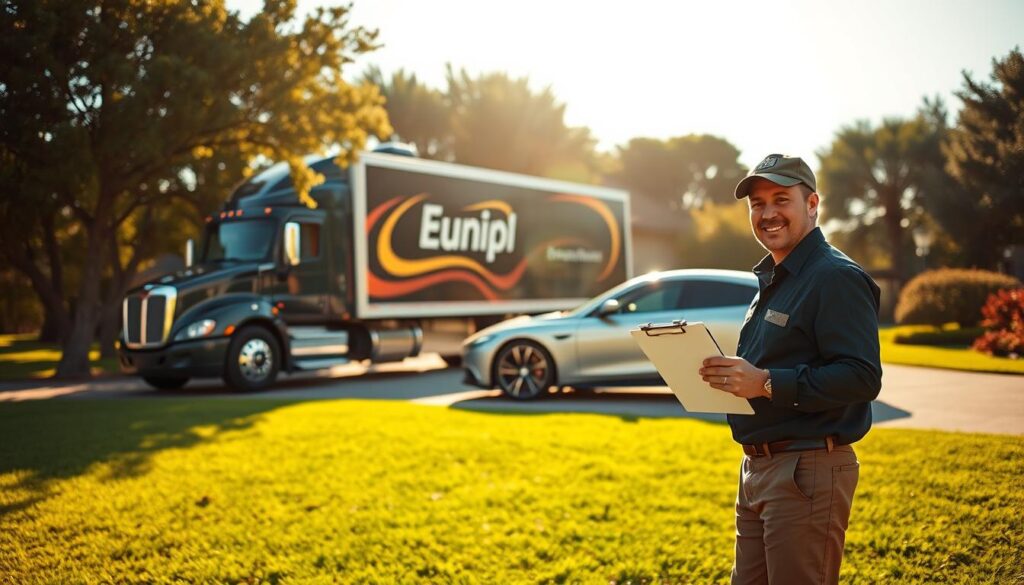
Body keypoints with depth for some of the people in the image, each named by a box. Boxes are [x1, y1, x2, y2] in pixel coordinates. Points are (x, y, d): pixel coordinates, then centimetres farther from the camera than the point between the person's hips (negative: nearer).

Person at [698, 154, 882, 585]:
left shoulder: (837, 278, -13)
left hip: (809, 470, -9)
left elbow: (862, 378, -23)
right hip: (757, 467, 9)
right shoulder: (771, 281, 16)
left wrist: (766, 383, -26)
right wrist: (732, 377, 4)